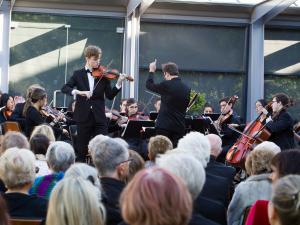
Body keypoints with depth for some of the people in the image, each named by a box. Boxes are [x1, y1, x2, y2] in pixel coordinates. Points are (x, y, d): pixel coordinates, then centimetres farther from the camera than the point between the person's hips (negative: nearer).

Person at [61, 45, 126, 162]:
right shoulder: (78, 74, 4)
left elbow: (110, 95, 0)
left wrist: (119, 83, -16)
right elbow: (65, 88, -6)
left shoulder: (103, 76, 5)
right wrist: (78, 92, -23)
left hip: (99, 117, 1)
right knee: (82, 149, 6)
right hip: (83, 117, -1)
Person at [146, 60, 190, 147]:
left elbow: (149, 85, 4)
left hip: (165, 125, -5)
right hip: (180, 126, 5)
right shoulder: (187, 89, 4)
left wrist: (151, 71, 17)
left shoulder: (166, 85, -11)